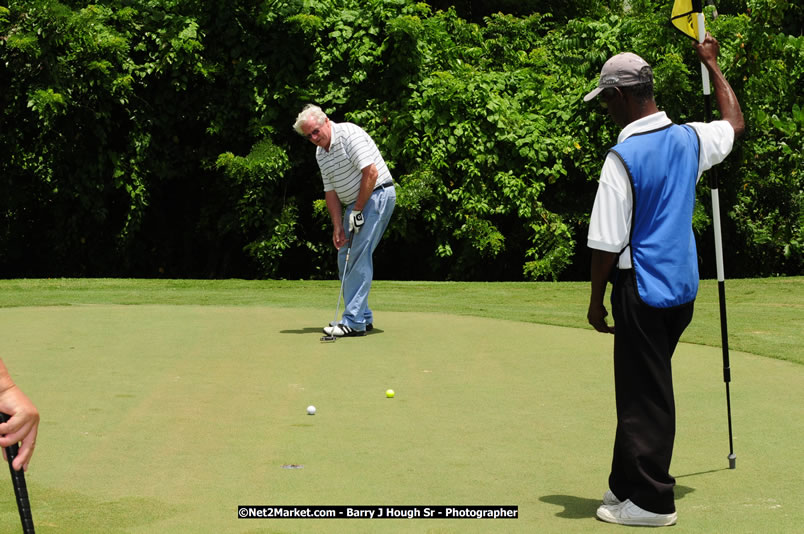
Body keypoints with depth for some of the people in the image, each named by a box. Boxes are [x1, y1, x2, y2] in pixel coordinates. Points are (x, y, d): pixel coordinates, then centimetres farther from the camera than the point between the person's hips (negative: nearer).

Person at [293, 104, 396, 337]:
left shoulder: (350, 134, -17)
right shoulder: (320, 153, 9)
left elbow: (371, 172, -23)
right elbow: (331, 191, 10)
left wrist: (357, 211, -18)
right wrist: (338, 226, 1)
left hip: (376, 195, -9)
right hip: (355, 203, 9)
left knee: (359, 258, -14)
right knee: (345, 259, 8)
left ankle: (354, 322, -15)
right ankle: (364, 317, 16)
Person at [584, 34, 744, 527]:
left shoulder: (623, 157, -18)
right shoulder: (689, 139, 2)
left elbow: (608, 244, -16)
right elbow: (735, 123, 26)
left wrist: (596, 300, -4)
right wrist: (712, 63, 34)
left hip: (642, 288, -7)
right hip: (683, 286, 7)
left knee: (643, 395, 2)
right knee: (647, 390, 16)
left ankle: (650, 500, 10)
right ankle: (627, 484, 26)